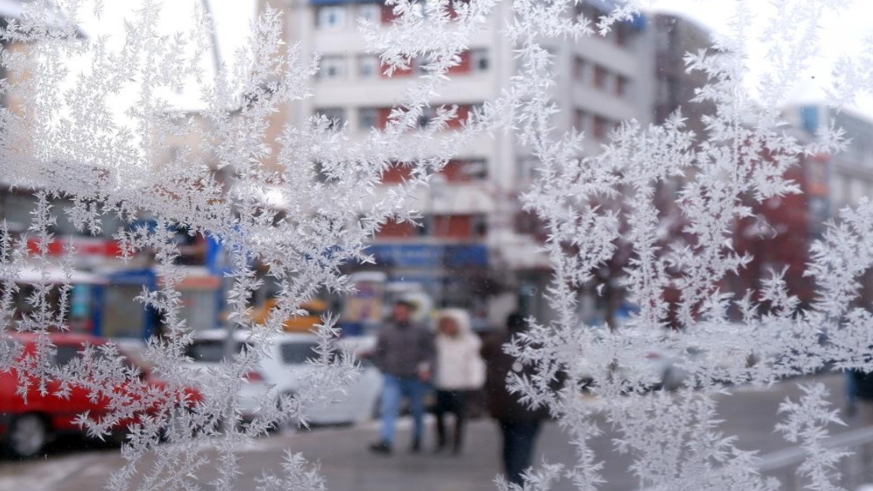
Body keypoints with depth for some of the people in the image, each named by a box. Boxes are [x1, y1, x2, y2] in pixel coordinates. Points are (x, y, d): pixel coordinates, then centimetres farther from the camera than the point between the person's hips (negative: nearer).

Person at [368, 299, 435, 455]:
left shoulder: (421, 332, -1)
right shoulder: (385, 331, 3)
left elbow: (431, 351, -1)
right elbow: (378, 354, 13)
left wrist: (426, 367, -16)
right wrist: (385, 369, 8)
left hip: (415, 379, 0)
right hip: (393, 378, 0)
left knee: (417, 411, 12)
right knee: (389, 409, -15)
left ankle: (417, 440, 32)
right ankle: (385, 442, -24)